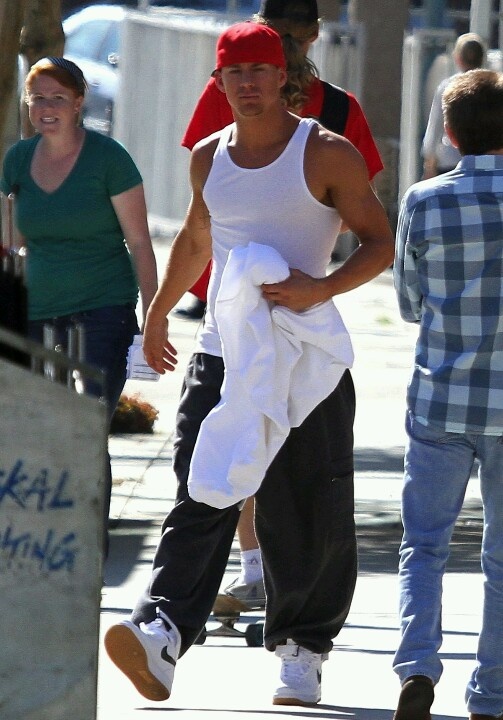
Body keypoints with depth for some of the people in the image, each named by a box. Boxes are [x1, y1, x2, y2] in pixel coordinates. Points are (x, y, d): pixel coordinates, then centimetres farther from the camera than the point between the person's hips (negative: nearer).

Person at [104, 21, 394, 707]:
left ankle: (302, 650, 14)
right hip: (221, 351, 3)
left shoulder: (327, 154, -3)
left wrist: (320, 288, -19)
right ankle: (161, 636, -27)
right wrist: (158, 313, 38)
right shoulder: (209, 157, 12)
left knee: (308, 515, 1)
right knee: (200, 497, -12)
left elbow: (380, 243, -3)